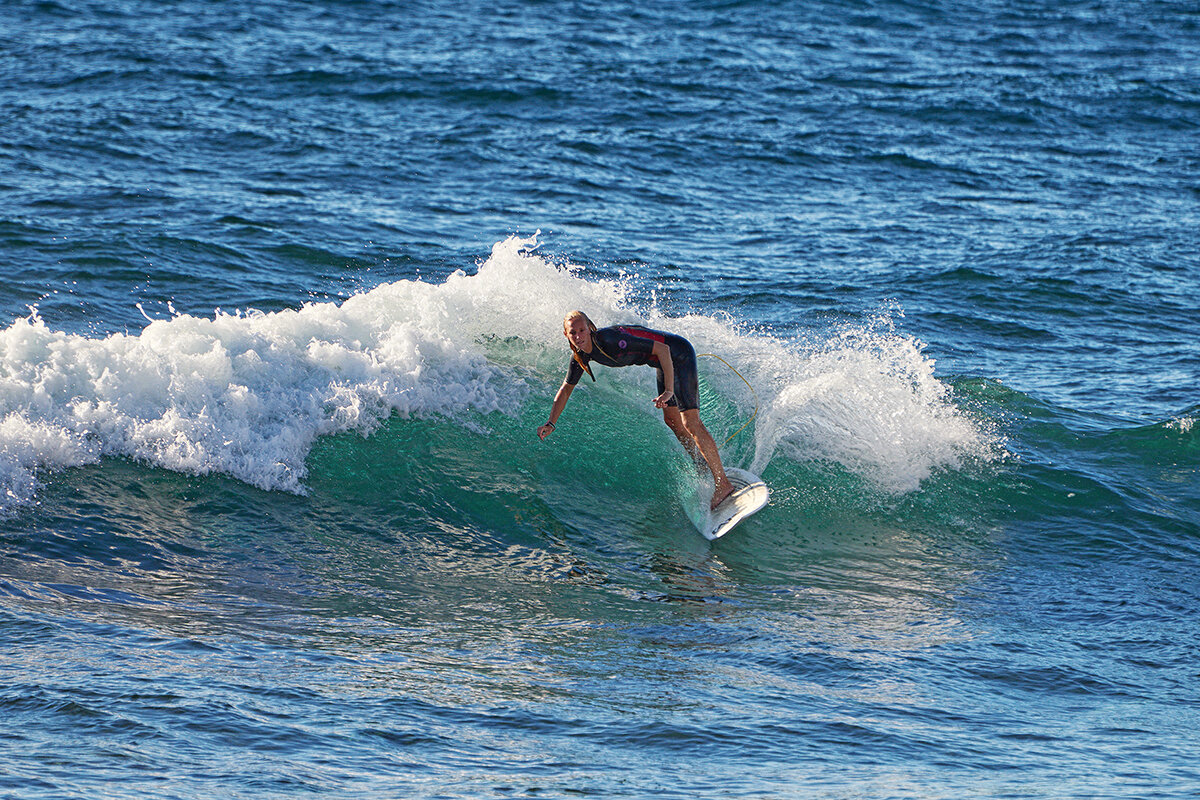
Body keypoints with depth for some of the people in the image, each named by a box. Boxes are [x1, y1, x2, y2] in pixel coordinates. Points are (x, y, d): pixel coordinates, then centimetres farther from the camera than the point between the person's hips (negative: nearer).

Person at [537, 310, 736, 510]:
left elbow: (662, 349, -30)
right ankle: (705, 471, 30)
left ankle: (723, 484, -10)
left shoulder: (609, 340, -31)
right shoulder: (580, 355, -5)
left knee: (690, 422, -13)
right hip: (665, 361, 9)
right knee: (672, 420, 15)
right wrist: (551, 423, -1)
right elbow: (566, 390, 10)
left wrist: (669, 391, -36)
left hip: (679, 355, -9)